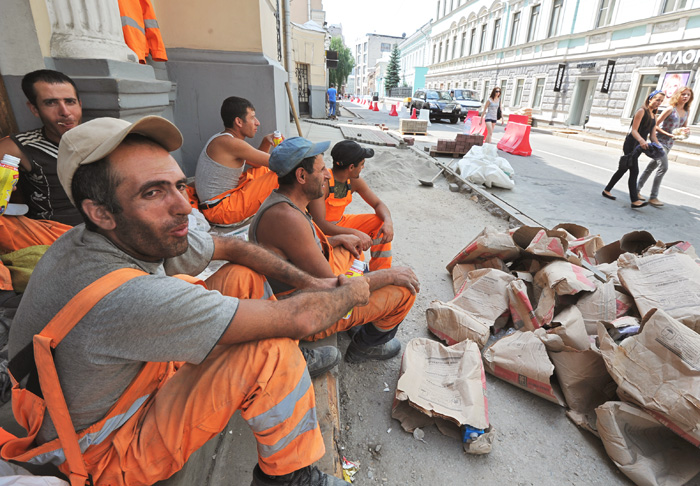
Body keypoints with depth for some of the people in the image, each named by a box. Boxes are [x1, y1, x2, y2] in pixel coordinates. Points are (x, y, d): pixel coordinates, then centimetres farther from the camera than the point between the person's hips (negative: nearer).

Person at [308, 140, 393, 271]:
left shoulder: (354, 181, -4)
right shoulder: (322, 182, -27)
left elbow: (378, 204, 2)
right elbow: (320, 224, -34)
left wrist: (388, 221, -20)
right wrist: (356, 233, -41)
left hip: (340, 223, 8)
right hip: (322, 231, -8)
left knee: (382, 223, -4)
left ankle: (380, 273, 4)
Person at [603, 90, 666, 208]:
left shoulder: (654, 116, 17)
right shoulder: (641, 111, -7)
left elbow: (653, 135, 12)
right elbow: (634, 130, -16)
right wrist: (641, 140, -32)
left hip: (639, 146, 9)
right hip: (631, 145, -9)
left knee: (623, 170, 12)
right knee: (634, 172, -15)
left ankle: (607, 190, 22)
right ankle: (634, 200, -19)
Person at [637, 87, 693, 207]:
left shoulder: (686, 112, 12)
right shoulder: (670, 109, -8)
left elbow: (684, 127, 21)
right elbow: (655, 125, -10)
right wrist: (668, 134, -18)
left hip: (669, 144, 7)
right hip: (660, 140, -7)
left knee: (651, 166, 10)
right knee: (663, 167, -16)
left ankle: (637, 190, 16)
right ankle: (653, 197, -13)